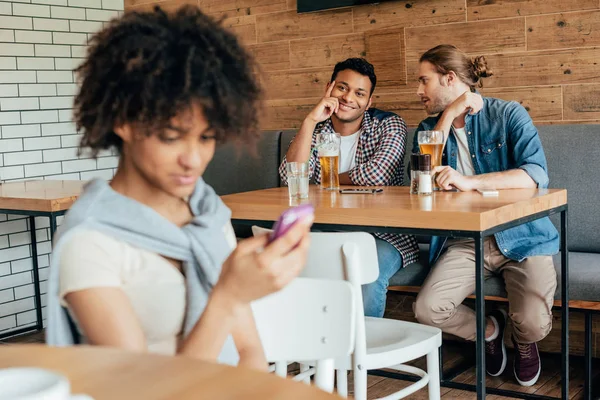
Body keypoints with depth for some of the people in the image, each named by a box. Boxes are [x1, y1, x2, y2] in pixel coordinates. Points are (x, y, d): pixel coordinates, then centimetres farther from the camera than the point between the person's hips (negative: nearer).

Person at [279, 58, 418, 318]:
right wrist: (310, 121, -11)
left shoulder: (389, 125, 0)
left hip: (384, 233, -3)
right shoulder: (317, 131, 10)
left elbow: (378, 173, -19)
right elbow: (290, 177, -7)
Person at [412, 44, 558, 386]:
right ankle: (489, 330, 14)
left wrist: (469, 182, -29)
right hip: (465, 242, 4)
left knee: (535, 322, -24)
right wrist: (448, 115, -12)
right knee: (427, 309, -20)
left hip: (521, 237, -3)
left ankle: (524, 343, 18)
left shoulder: (508, 114, -3)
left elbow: (536, 175, -18)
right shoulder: (430, 128, 10)